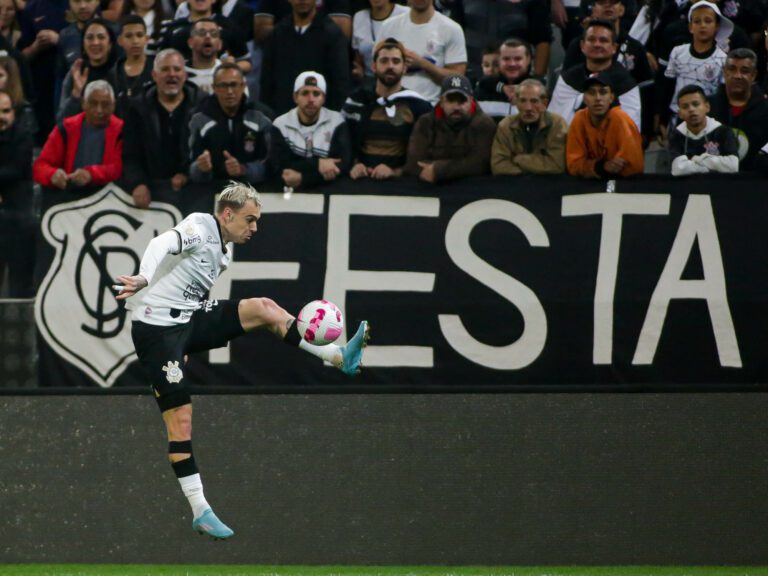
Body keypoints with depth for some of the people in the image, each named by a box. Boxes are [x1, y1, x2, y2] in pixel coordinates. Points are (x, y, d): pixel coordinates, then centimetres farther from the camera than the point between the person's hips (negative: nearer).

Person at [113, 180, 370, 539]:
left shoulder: (224, 250, 15)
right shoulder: (199, 228, -12)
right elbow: (163, 244, -33)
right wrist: (143, 279, -52)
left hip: (189, 321, 8)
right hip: (157, 325, -8)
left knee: (263, 308, -6)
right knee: (180, 419, -10)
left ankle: (338, 357, -6)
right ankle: (199, 512, -9)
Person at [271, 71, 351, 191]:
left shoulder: (337, 122, 2)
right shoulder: (280, 125, 4)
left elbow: (342, 165, -9)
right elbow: (280, 166, -6)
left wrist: (301, 178, -18)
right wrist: (317, 164, -18)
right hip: (292, 191, 0)